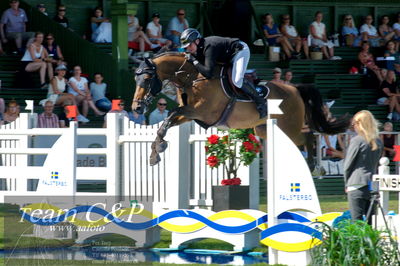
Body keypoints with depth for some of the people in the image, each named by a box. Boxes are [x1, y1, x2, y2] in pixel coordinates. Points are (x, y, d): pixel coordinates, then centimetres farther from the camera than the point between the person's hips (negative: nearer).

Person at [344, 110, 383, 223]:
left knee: (357, 221, -7)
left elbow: (348, 165, -3)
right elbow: (376, 163, 14)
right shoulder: (378, 142, 9)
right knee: (371, 221, 9)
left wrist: (347, 184, 8)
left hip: (357, 186, -6)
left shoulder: (357, 141, -8)